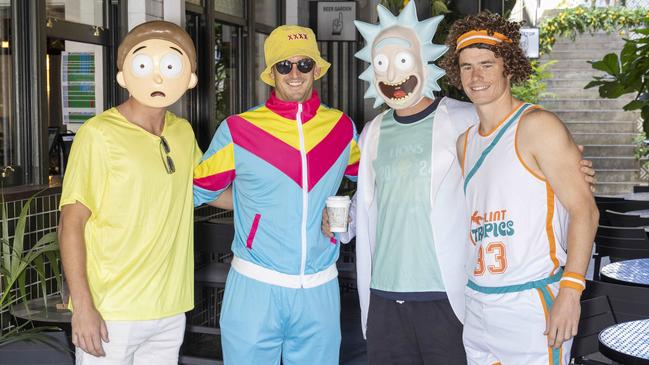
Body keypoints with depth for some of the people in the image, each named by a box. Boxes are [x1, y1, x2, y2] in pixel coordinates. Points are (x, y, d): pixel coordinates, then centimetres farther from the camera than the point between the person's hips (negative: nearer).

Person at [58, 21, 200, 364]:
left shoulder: (183, 132, 5)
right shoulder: (99, 134, -12)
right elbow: (71, 224, -10)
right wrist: (82, 306, -14)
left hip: (169, 310, 6)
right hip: (109, 313, -5)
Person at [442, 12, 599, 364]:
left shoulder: (537, 126, -7)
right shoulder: (465, 141, 13)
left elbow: (584, 210, -11)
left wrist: (570, 290, -20)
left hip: (532, 305, -6)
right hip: (477, 306, 6)